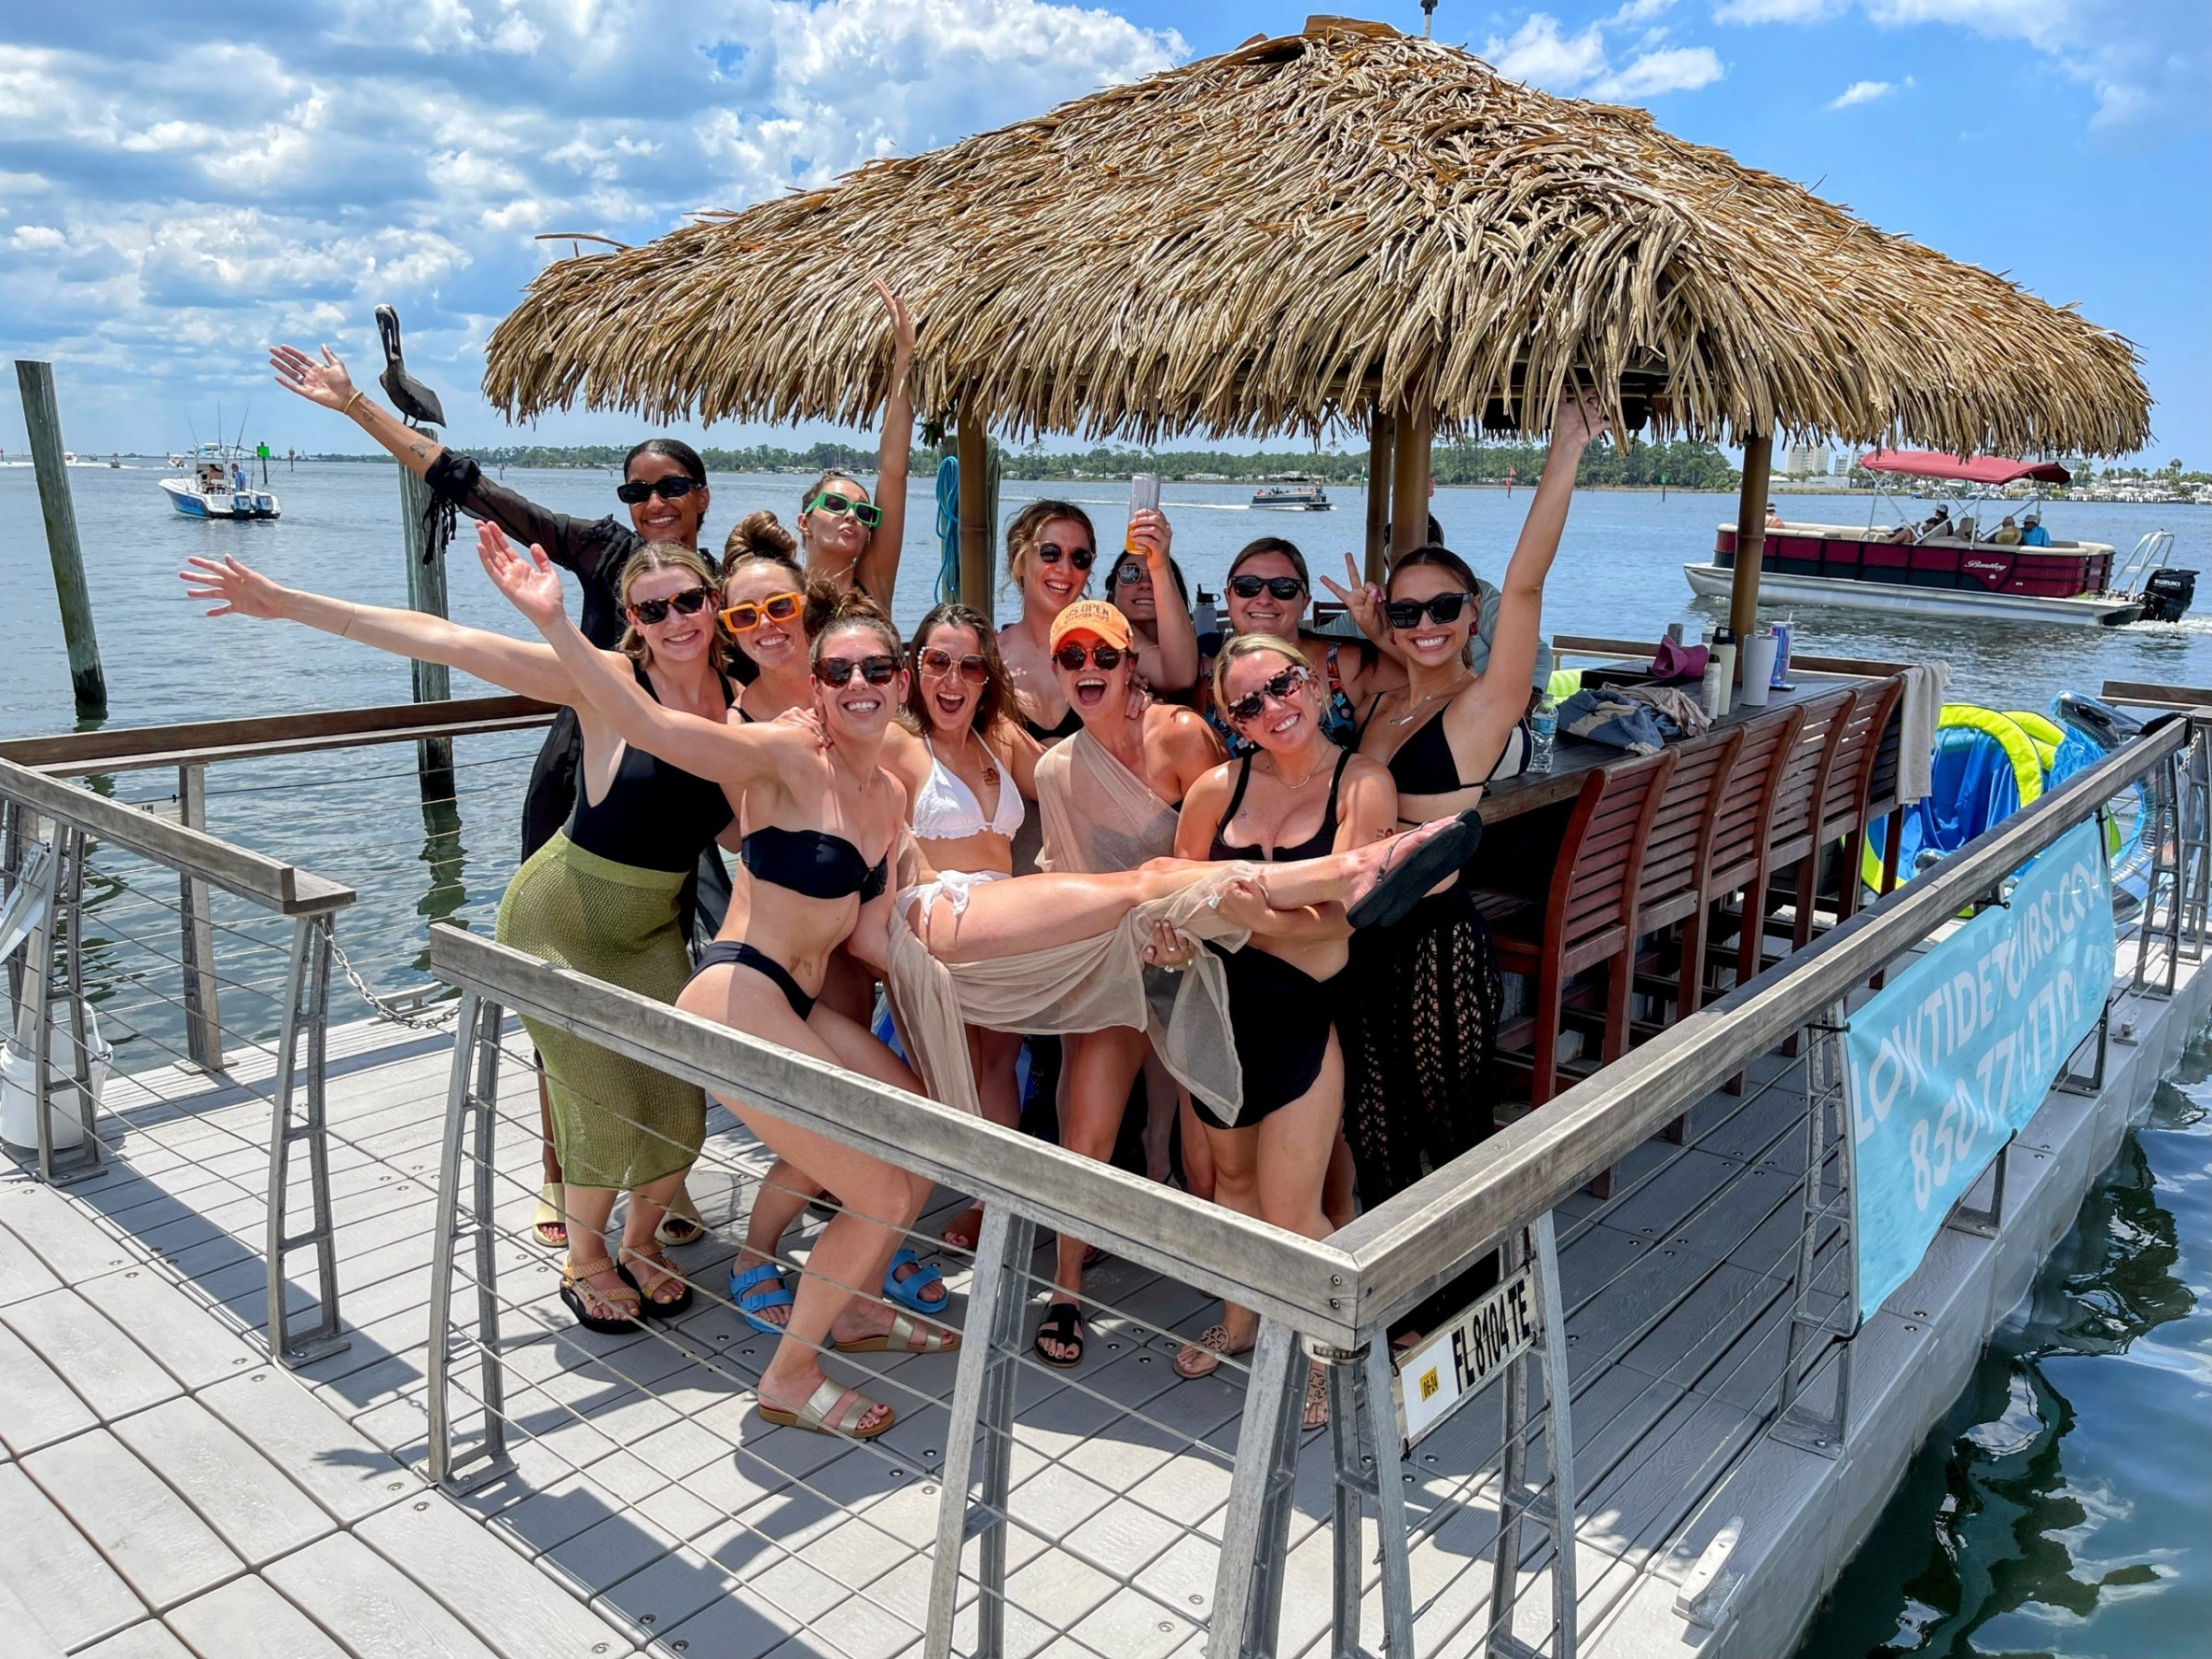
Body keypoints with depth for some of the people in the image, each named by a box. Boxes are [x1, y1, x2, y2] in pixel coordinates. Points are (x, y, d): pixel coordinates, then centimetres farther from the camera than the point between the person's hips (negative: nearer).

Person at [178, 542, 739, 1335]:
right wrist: (286, 603, -23)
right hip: (563, 915, -4)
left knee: (677, 1106, -1)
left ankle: (640, 1243, 27)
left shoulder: (734, 696, -4)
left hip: (654, 922, 4)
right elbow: (446, 641, -22)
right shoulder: (608, 682, -18)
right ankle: (584, 1260, 22)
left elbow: (736, 826, 8)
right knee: (609, 1106, -6)